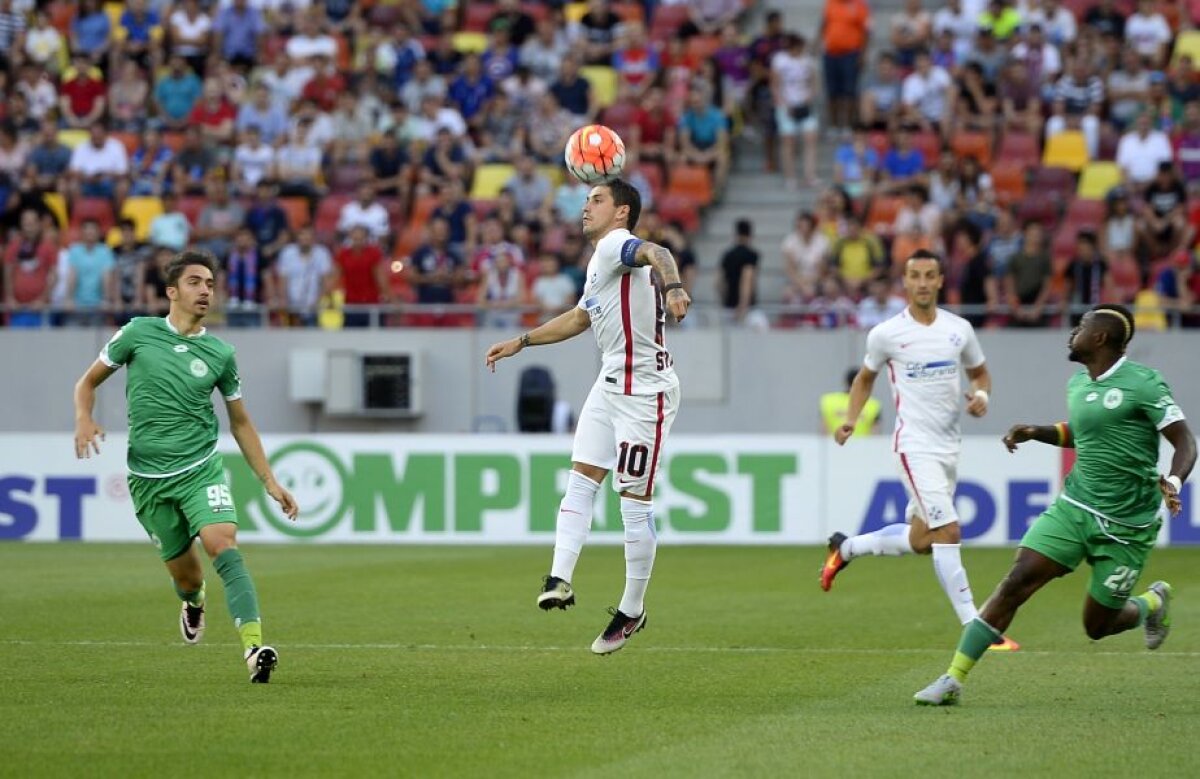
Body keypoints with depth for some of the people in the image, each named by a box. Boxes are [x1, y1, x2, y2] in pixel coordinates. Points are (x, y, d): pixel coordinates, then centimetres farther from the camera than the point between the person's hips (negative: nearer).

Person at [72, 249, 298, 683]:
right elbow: (89, 382, 10)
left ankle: (254, 647, -36)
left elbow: (240, 423, 13)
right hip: (149, 479, 0)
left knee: (223, 545, -25)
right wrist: (84, 420, -11)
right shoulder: (138, 334, -1)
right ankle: (194, 602, 47)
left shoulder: (219, 353, 3)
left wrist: (270, 482, 8)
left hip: (201, 468, 0)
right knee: (185, 574, 8)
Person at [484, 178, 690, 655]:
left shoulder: (616, 245, -11)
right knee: (580, 481, 0)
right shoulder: (599, 259, 19)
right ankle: (560, 579, -5)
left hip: (644, 390, -10)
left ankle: (632, 610, 4)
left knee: (635, 499, -3)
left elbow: (656, 253, -34)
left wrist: (672, 286, -56)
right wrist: (520, 343, 36)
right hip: (610, 384, 10)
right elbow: (579, 318, 36)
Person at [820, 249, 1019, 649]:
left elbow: (980, 373, 18)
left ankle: (845, 548, 38)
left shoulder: (959, 329, 4)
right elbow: (865, 378, 12)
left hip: (948, 447, 6)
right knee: (948, 532, -16)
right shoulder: (886, 334, -4)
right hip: (915, 446, -6)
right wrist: (850, 419, -2)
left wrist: (981, 396, -4)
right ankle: (974, 628, -15)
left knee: (920, 539, 14)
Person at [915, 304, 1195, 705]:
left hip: (1126, 525, -5)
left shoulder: (1143, 384, -13)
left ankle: (1153, 604, 39)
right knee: (1017, 581, -13)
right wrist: (1037, 432, 11)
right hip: (1074, 507, 5)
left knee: (1097, 626, 4)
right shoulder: (1077, 384, 9)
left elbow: (1185, 442, -13)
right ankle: (954, 678, -11)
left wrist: (1173, 482, -33)